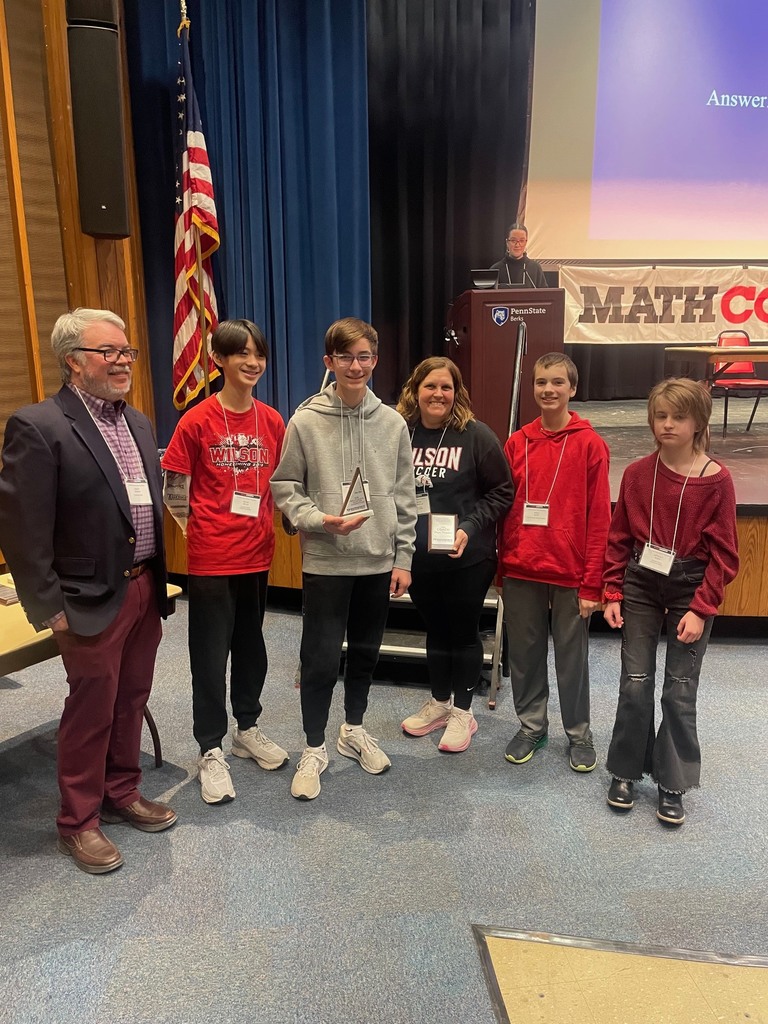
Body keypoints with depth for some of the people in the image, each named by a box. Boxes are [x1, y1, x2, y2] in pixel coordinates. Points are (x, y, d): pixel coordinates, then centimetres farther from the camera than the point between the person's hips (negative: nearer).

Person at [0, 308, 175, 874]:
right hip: (94, 598, -6)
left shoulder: (138, 423, 10)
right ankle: (79, 822, 27)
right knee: (91, 710, 7)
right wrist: (48, 608, -14)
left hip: (146, 589, 7)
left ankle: (123, 793, 38)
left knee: (131, 701, 18)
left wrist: (158, 578, 13)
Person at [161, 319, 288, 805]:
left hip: (257, 554, 4)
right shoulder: (197, 421, -9)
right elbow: (175, 489, -3)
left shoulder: (272, 420, 3)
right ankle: (212, 750, 22)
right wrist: (204, 524, -9)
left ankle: (248, 728, 37)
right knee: (211, 653, 6)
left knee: (251, 645, 18)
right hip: (211, 559, -4)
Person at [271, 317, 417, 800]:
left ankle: (354, 729, 37)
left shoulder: (392, 423, 1)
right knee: (321, 658, 2)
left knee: (366, 651, 16)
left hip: (378, 561, 3)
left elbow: (405, 497, 4)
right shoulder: (306, 422, -6)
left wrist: (403, 557, 2)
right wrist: (320, 520, -18)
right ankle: (315, 748, 22)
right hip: (326, 561, -3)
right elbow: (285, 486, -1)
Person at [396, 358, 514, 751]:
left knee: (463, 631, 11)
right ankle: (439, 703, 37)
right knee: (435, 630, 18)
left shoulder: (476, 435, -10)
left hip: (468, 558, -3)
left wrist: (470, 527, -18)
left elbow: (501, 492, -7)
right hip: (419, 557, 4)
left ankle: (462, 711, 28)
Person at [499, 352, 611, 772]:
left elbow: (599, 517, -6)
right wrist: (502, 568, 6)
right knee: (524, 652, 13)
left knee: (572, 655, 9)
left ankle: (578, 732, 28)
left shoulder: (590, 444, -5)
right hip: (520, 571, 3)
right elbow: (505, 510, 8)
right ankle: (531, 725, 31)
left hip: (569, 572, -3)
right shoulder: (517, 443, 5)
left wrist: (592, 582, -9)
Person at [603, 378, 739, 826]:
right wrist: (612, 594, -1)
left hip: (692, 588, -2)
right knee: (635, 683, 7)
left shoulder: (717, 480, -9)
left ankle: (673, 784, 22)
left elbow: (724, 554, -7)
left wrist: (700, 608, -12)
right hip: (640, 585, 2)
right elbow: (619, 539, 4)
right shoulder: (637, 474, -1)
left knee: (680, 690, 5)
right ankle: (626, 772, 25)